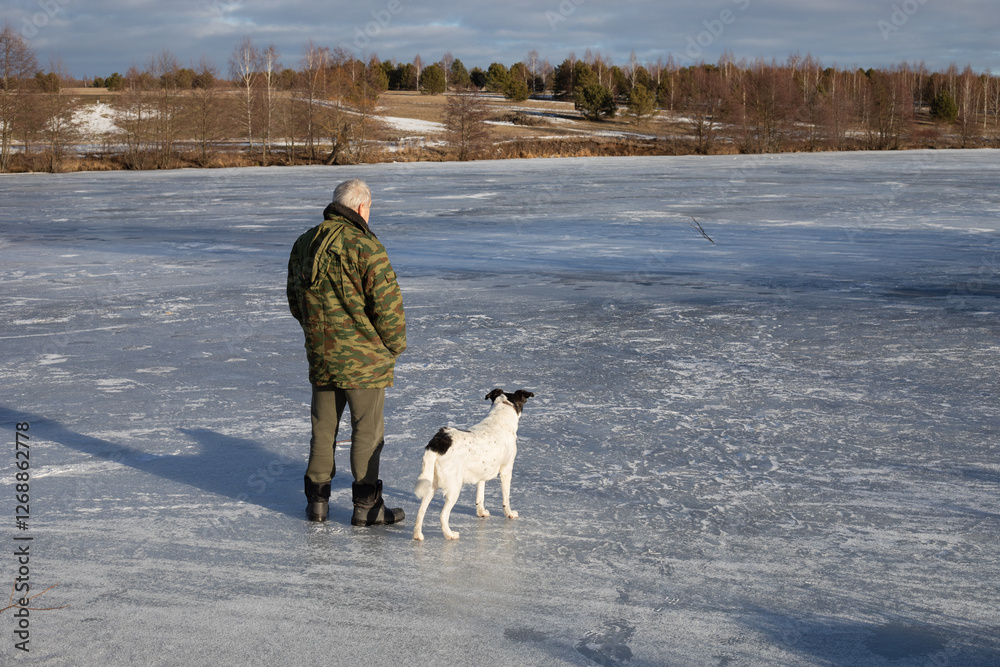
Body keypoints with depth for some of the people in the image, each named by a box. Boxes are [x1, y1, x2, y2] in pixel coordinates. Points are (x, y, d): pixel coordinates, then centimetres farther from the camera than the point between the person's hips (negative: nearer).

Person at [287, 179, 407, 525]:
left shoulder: (304, 244, 7)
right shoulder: (365, 246, -16)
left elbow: (295, 300, 16)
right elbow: (387, 302, -17)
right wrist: (394, 346, -2)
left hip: (320, 354, 6)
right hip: (364, 358, -6)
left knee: (323, 428, 16)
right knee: (367, 431, 4)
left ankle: (317, 500, 21)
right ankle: (366, 506, 9)